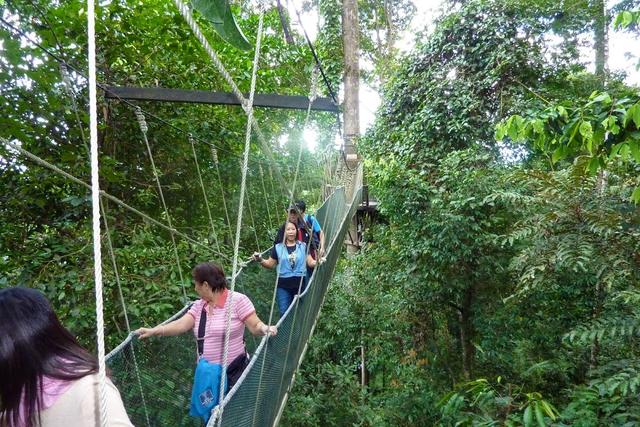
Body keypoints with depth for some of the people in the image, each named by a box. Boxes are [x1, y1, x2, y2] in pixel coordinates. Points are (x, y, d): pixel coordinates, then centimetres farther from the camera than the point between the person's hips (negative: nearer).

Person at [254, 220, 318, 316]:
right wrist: (260, 260, -11)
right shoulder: (278, 247, 2)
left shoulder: (303, 246, 3)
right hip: (283, 285, -1)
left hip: (300, 284, 1)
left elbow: (310, 263, 2)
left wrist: (318, 262, -18)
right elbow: (270, 264, 6)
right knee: (284, 312, -3)